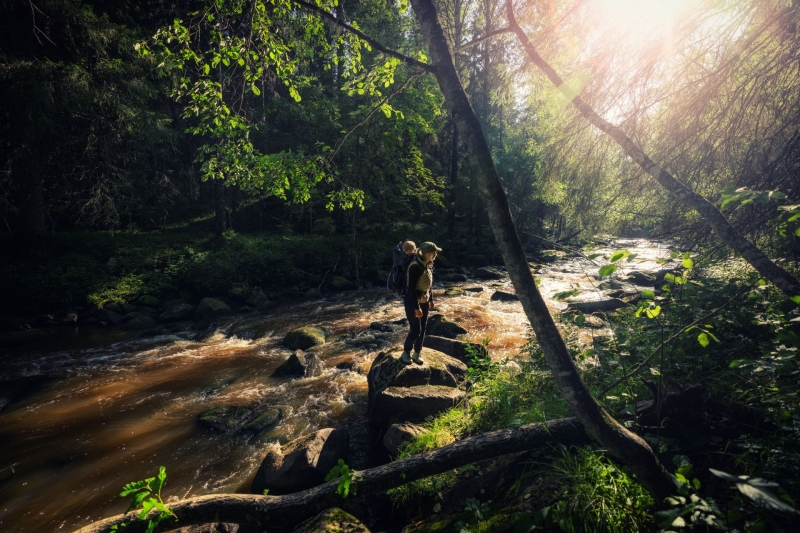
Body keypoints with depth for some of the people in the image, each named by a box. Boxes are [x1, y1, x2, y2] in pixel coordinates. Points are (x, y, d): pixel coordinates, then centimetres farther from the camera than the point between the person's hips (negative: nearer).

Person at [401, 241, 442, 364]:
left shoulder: (428, 265, 2)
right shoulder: (415, 266, -23)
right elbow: (411, 288, -23)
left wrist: (431, 299, 16)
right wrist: (416, 307, -24)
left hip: (424, 302, 8)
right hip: (412, 302, -8)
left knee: (422, 329, 10)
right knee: (415, 330, -3)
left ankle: (417, 353, 25)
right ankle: (406, 352, 20)